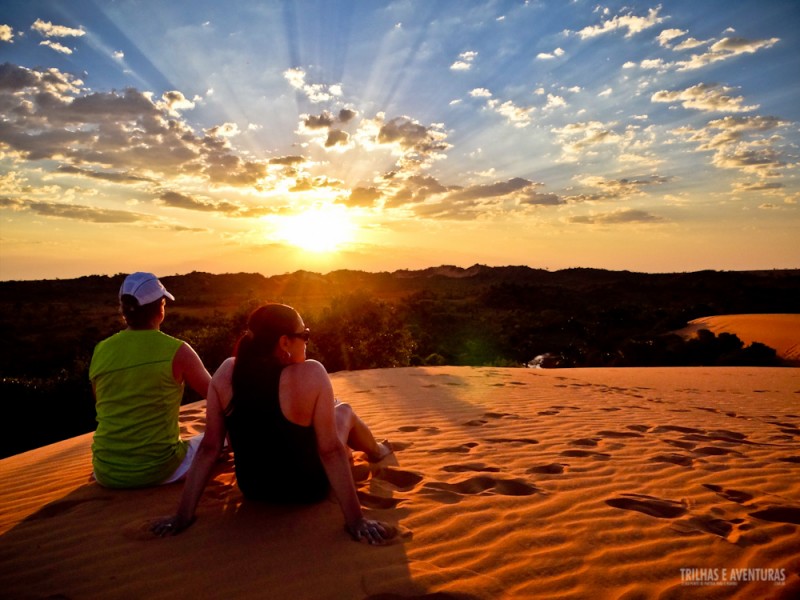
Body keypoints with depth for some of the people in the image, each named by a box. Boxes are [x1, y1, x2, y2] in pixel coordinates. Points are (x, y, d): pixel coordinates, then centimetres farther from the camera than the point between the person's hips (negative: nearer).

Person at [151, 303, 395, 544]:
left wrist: (183, 516, -6)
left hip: (252, 488, 4)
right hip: (306, 489, -4)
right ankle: (376, 451, 55)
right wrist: (356, 521, -19)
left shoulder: (227, 372, -15)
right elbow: (330, 451, -25)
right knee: (344, 411, 23)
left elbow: (208, 447, -13)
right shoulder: (310, 374, -27)